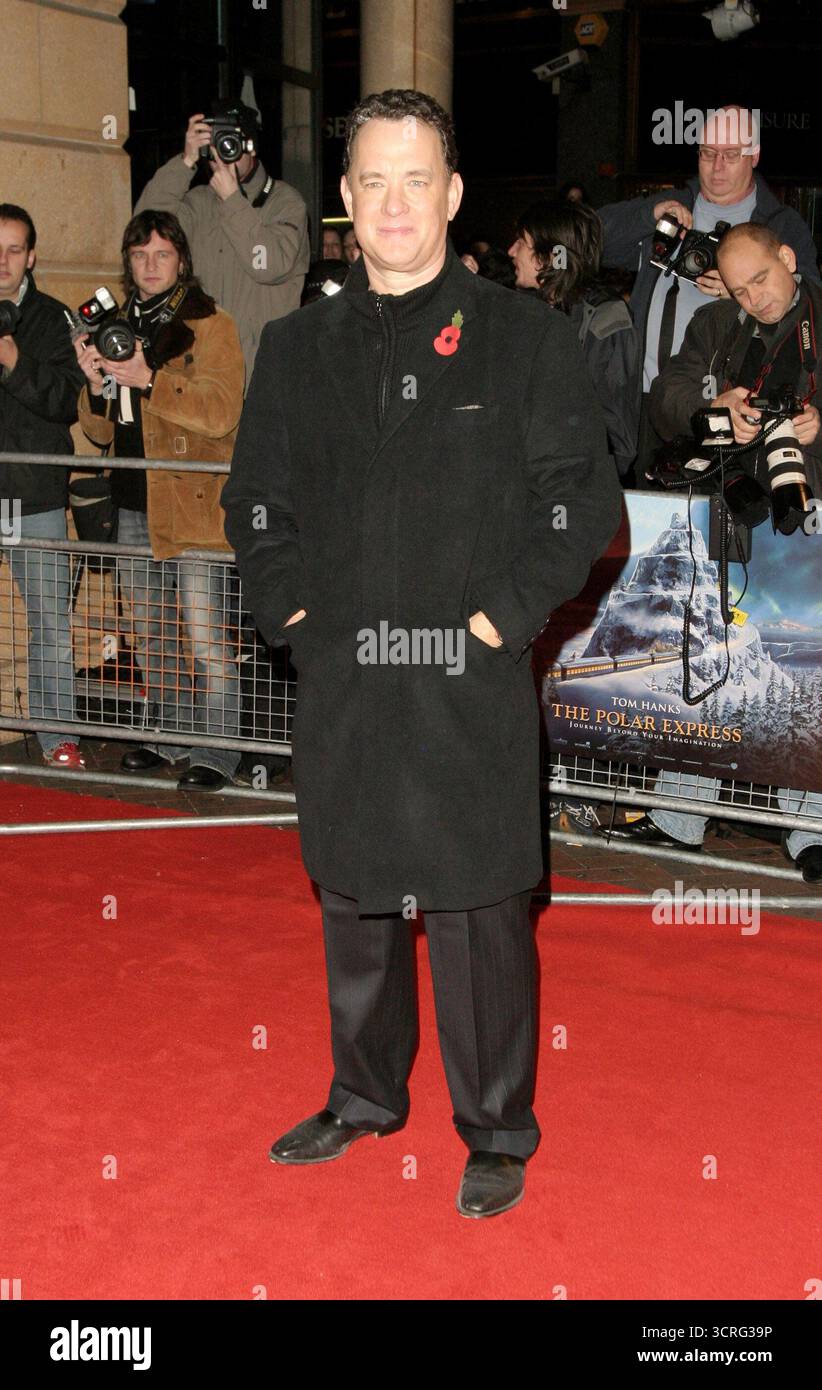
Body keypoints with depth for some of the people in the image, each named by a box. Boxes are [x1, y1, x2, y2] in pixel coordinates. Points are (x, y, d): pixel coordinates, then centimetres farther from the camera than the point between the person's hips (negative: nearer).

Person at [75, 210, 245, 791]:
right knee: (151, 633, 15)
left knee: (206, 637, -6)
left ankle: (215, 750, 3)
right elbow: (101, 431, 15)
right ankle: (173, 735, 29)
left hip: (196, 504, -7)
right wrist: (96, 384, -6)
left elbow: (221, 413, -17)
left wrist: (148, 379, -24)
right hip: (135, 506, 7)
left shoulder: (211, 325, -3)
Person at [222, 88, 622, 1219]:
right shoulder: (297, 347, 10)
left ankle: (498, 1133, 21)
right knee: (353, 900, 16)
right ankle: (366, 1096, 36)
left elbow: (583, 502, -2)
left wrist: (500, 618, -9)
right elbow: (254, 501, 15)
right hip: (340, 685, 4)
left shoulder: (523, 336, 0)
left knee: (477, 914, 3)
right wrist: (294, 610, 2)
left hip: (471, 688, -4)